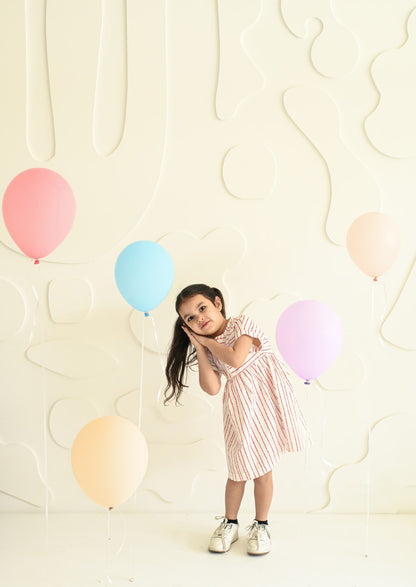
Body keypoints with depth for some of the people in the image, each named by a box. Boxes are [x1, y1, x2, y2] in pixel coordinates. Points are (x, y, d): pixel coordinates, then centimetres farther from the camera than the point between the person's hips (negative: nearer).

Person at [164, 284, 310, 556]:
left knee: (263, 469, 7)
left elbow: (236, 359, -21)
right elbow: (212, 388, -9)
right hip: (239, 408, 3)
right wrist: (200, 347, -5)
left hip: (267, 394, -3)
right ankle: (230, 523, 29)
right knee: (239, 471, 6)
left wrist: (207, 340, -8)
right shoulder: (208, 350, 7)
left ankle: (261, 525, 26)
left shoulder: (242, 323, -4)